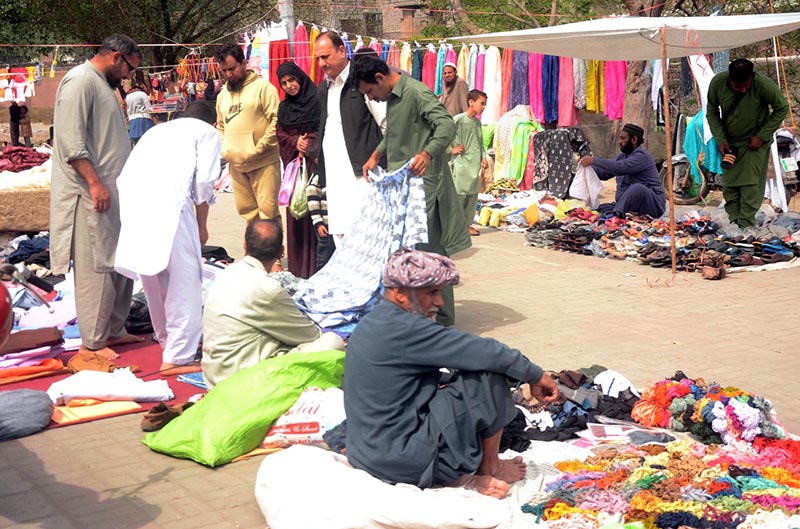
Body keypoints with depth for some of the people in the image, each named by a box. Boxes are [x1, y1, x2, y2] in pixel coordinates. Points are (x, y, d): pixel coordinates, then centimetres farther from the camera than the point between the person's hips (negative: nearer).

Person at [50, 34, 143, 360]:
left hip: (111, 193, 10)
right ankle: (91, 343, 1)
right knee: (96, 269, -6)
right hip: (91, 196, -10)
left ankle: (114, 331, 23)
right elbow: (71, 141, -19)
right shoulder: (81, 81, -11)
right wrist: (94, 183, -23)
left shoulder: (104, 85, 20)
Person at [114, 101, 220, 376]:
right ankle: (178, 357, -2)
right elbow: (204, 182, 5)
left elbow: (125, 174, 24)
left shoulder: (157, 130, 34)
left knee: (152, 276, 21)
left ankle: (166, 338, 37)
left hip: (131, 198, 6)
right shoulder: (207, 132, 20)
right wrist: (202, 226, 17)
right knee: (185, 278, 0)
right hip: (169, 200, -6)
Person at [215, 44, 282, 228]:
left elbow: (276, 121, -11)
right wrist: (224, 148, 10)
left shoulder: (262, 87, -4)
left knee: (268, 209, -8)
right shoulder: (223, 95, 17)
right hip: (236, 164, 7)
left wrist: (259, 149, -15)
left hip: (262, 162, -6)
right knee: (247, 210, 10)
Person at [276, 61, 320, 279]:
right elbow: (280, 134, 10)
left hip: (312, 162, -5)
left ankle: (313, 266, -5)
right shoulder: (283, 107, 16)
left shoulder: (315, 100, -2)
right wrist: (297, 141, -9)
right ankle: (297, 267, 10)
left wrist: (308, 144, -17)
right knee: (294, 212, 5)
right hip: (292, 163, 6)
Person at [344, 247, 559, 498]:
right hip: (401, 463, -10)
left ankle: (456, 475, 11)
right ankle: (488, 468, 8)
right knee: (489, 378, -9)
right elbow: (482, 352, -18)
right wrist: (535, 375, -5)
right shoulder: (402, 329, -20)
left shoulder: (373, 323, 11)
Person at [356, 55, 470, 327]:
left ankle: (443, 320, 3)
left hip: (424, 184, -10)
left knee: (431, 250, -6)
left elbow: (447, 125, -26)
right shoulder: (392, 97, 17)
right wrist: (376, 155, 18)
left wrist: (427, 153, -41)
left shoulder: (417, 93, -14)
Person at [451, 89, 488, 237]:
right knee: (459, 194, -7)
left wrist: (483, 157, 11)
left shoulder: (477, 122, 14)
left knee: (473, 195, 9)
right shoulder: (458, 119, -10)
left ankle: (467, 224, 17)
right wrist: (451, 150, -9)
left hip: (475, 164, 8)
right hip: (461, 164, -8)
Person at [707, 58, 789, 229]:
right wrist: (720, 140, -12)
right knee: (729, 184, 2)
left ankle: (746, 226, -6)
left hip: (754, 141, -3)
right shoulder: (717, 83, -19)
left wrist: (762, 136, -16)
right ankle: (733, 223, 10)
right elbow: (712, 112, -3)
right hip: (729, 141, 3)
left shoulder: (764, 85, -27)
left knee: (750, 184, -9)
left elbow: (782, 109, -11)